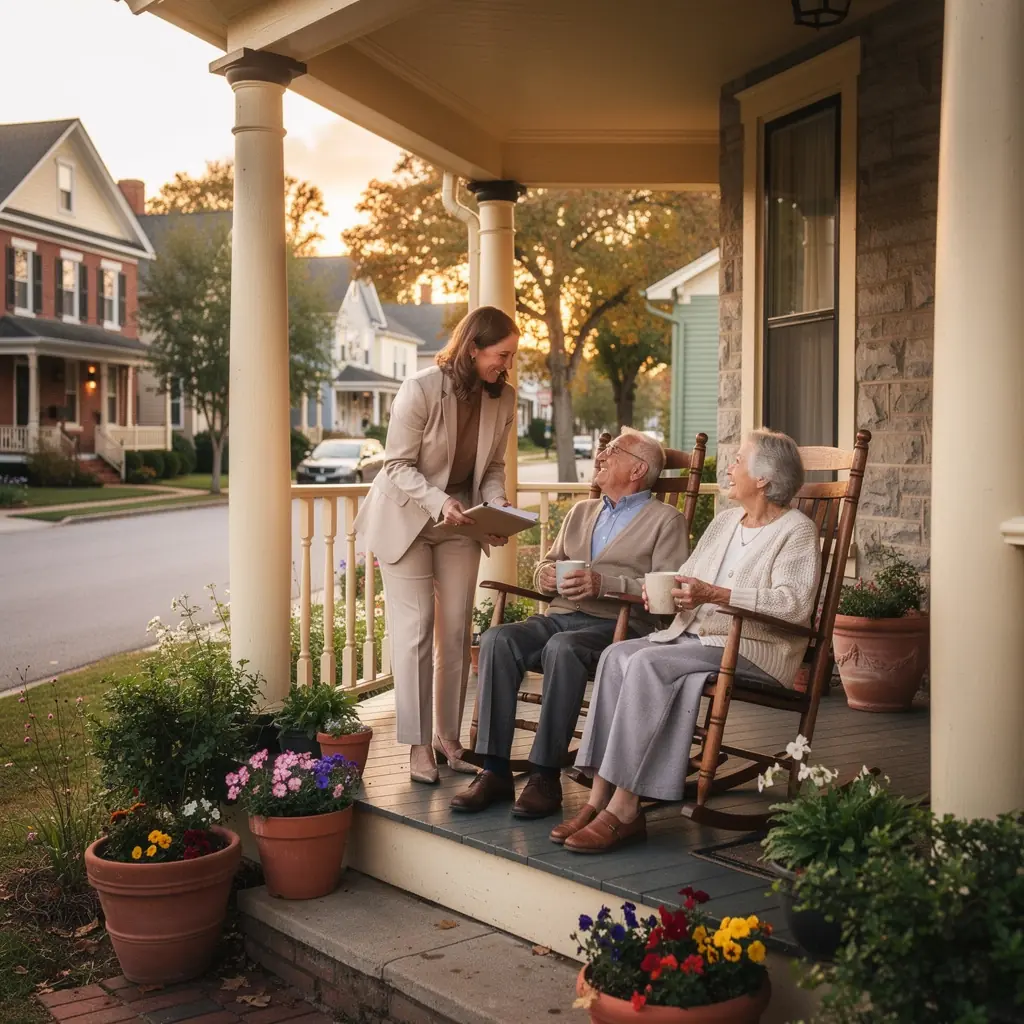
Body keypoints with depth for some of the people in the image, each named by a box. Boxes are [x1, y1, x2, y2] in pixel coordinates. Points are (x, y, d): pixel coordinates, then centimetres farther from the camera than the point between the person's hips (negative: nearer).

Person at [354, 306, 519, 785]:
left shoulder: (503, 397, -7)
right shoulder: (420, 390, -23)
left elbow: (493, 466, 4)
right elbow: (398, 466, -18)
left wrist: (497, 507, -15)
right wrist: (439, 502, -33)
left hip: (459, 519, 5)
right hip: (405, 517, -5)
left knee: (457, 632, 6)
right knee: (415, 630, -6)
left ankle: (448, 737, 16)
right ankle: (418, 745, 1)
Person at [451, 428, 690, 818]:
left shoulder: (666, 520, 9)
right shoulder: (581, 512, 30)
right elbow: (551, 562, 29)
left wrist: (604, 584, -17)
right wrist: (544, 574, 4)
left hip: (619, 625, -6)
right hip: (560, 616, 6)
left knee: (563, 647, -37)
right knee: (498, 639, -24)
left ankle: (546, 776, -32)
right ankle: (495, 770, -24)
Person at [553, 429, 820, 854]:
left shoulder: (797, 531, -2)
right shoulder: (724, 520, 23)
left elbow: (795, 603, -17)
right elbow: (687, 577, 22)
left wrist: (714, 594, -23)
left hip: (753, 648, -7)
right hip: (693, 636, 7)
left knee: (649, 665, -30)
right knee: (617, 654, -21)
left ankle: (622, 809, -29)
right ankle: (600, 797, -26)